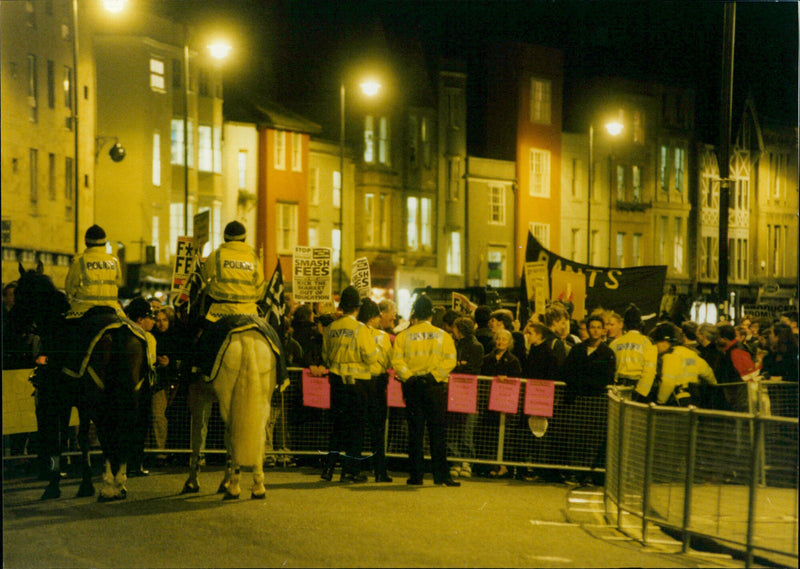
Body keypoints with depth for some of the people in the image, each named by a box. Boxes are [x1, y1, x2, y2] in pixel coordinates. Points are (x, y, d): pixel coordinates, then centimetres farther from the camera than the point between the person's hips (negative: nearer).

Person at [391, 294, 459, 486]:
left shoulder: (404, 336, 2)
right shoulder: (443, 336, 2)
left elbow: (397, 360, -8)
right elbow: (450, 360, -9)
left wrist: (408, 376, -7)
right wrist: (434, 375, -9)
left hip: (412, 385, 1)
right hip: (435, 387, -1)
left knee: (415, 431, 5)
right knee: (437, 431, 3)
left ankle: (416, 475, 3)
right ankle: (440, 474, 0)